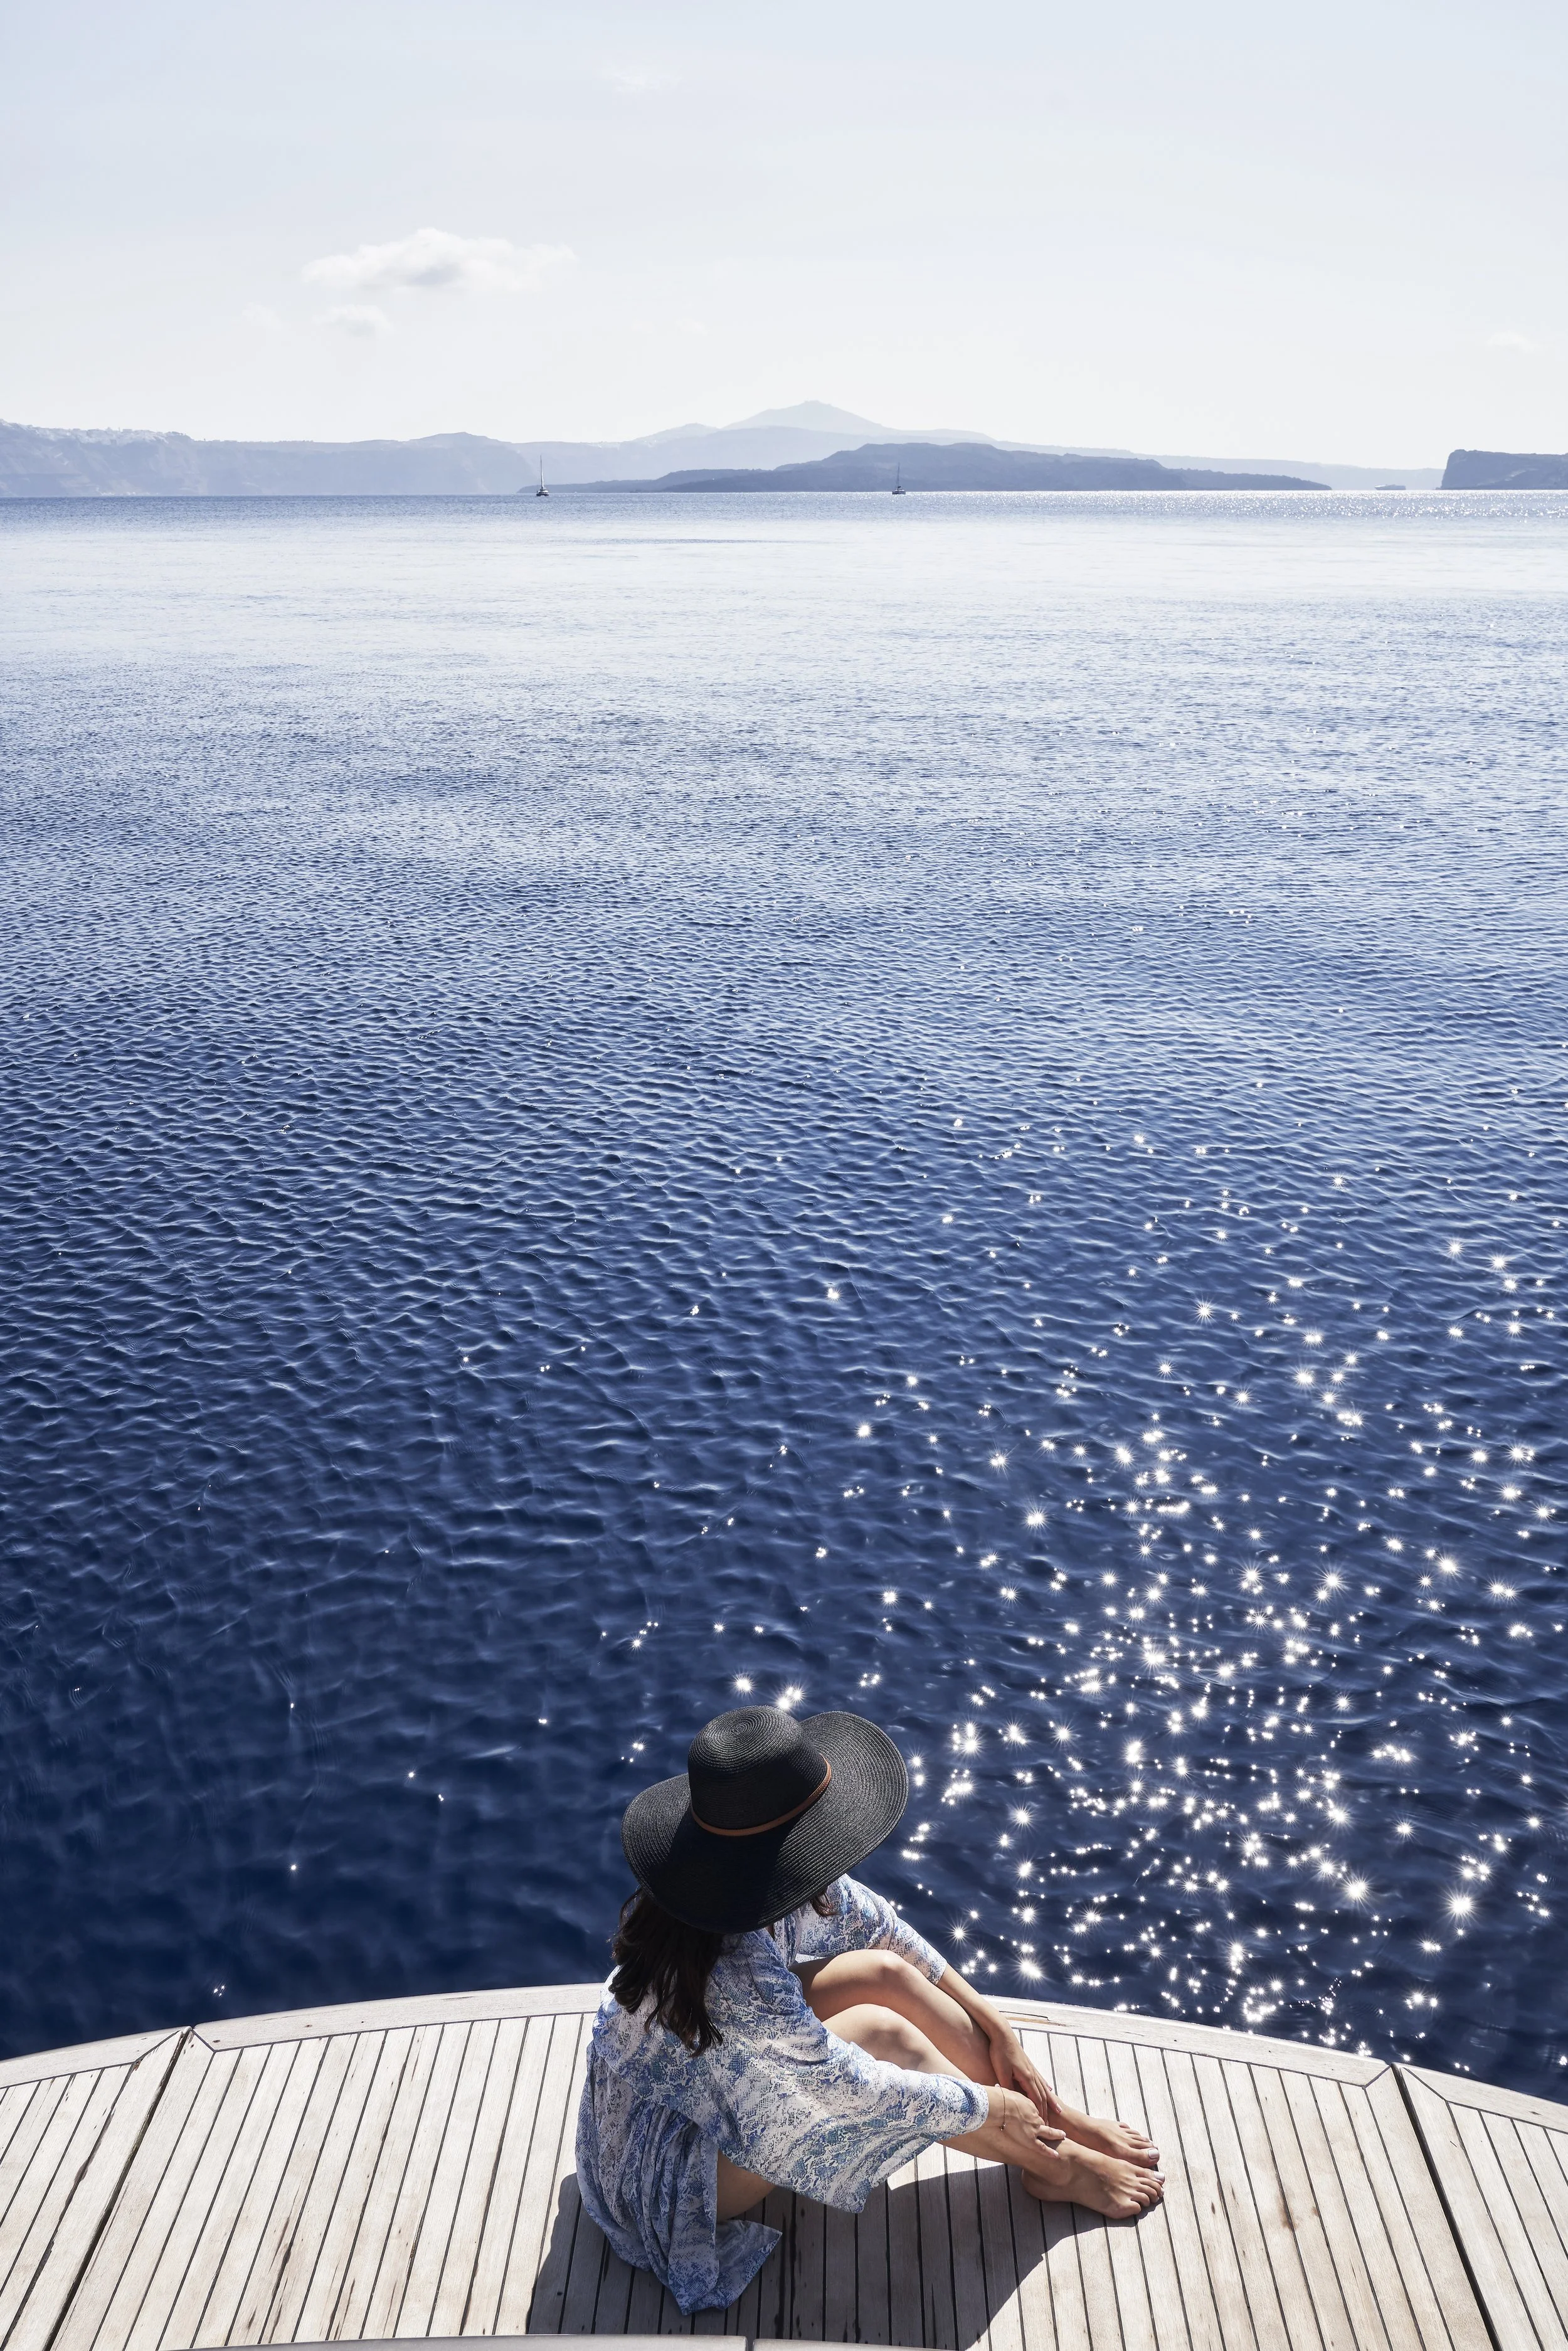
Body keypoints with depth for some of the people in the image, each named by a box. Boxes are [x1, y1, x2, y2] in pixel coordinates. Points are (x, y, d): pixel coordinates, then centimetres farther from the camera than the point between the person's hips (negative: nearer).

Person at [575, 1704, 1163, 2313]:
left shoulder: (779, 1873, -17)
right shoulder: (735, 1979, -39)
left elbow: (878, 1927, -2)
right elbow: (858, 2092, -28)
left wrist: (995, 2029, 1)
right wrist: (991, 2106, -13)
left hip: (708, 2073, 8)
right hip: (663, 2171, -7)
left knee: (886, 1973, -9)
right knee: (882, 2034, -21)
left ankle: (1059, 2118, 5)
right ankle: (1055, 2165, 1)